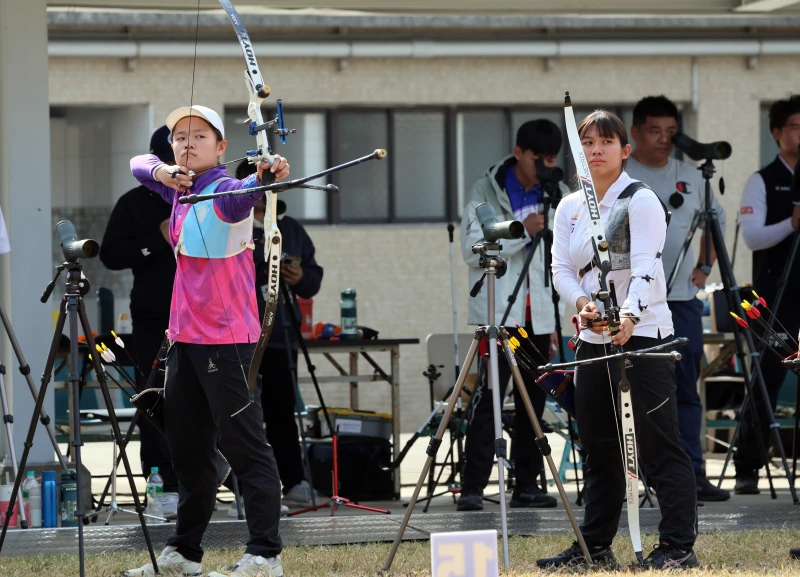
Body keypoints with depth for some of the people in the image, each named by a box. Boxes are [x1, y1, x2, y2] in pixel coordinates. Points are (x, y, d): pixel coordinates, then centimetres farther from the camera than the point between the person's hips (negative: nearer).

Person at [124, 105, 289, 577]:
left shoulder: (225, 192, -13)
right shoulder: (181, 190, 12)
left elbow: (246, 192, -35)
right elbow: (139, 165, 22)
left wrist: (264, 178, -60)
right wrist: (161, 171, -3)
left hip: (226, 337, -9)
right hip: (186, 334, 9)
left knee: (243, 441, -11)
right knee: (187, 445, 15)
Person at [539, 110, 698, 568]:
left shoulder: (641, 201, -7)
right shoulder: (570, 208, 13)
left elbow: (644, 266, -19)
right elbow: (561, 268, 5)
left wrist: (629, 315, -37)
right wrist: (581, 302, -17)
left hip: (643, 336, -7)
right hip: (593, 338, 7)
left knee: (659, 444, -9)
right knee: (599, 448, 12)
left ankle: (679, 545, -8)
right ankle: (595, 545, 20)